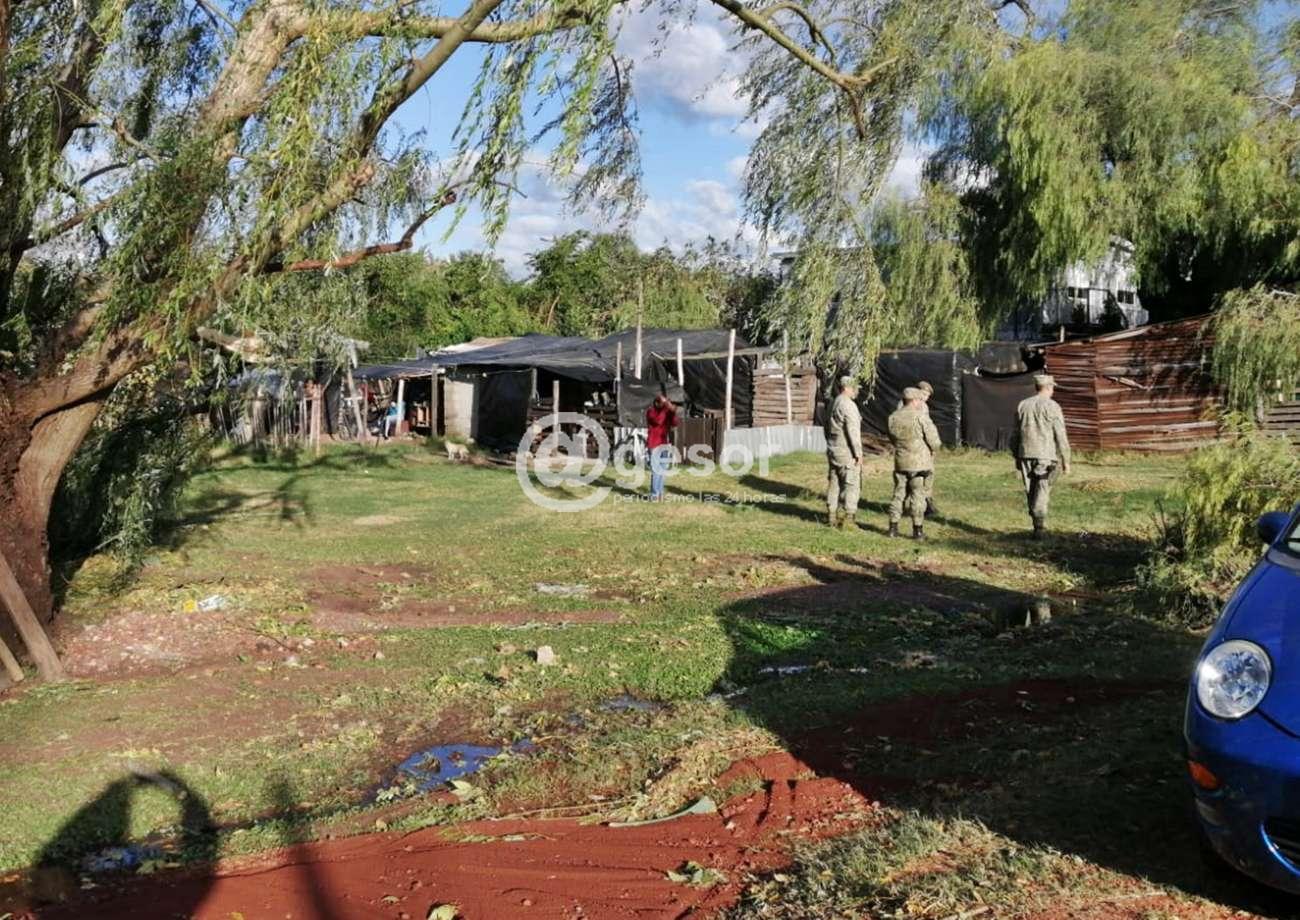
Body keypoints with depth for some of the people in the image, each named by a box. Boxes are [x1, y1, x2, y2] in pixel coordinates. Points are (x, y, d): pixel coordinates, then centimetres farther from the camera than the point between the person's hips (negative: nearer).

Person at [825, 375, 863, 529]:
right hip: (847, 452, -9)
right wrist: (858, 453, -17)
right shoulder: (848, 405, -15)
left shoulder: (833, 404, 13)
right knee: (852, 484, -4)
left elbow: (827, 427, 20)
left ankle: (831, 516, 17)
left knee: (834, 482, 12)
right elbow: (853, 431, -19)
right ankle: (849, 517, -6)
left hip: (833, 451, 9)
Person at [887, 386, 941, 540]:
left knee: (899, 494, 12)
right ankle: (918, 530, 5)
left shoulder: (893, 418, 3)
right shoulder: (921, 416, -13)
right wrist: (932, 450, 9)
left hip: (900, 462, 4)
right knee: (918, 495, 2)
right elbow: (934, 441, -11)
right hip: (920, 463, -4)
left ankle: (893, 527, 14)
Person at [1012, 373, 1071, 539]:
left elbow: (1016, 434, 11)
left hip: (1026, 455, 4)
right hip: (1046, 457, -4)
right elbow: (1060, 436, -8)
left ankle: (1039, 526, 17)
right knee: (1042, 493, -3)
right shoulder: (1052, 407, -6)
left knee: (1031, 493, 12)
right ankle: (1039, 527, -11)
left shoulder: (1022, 406, 8)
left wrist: (1016, 457, 19)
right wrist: (1066, 460, -3)